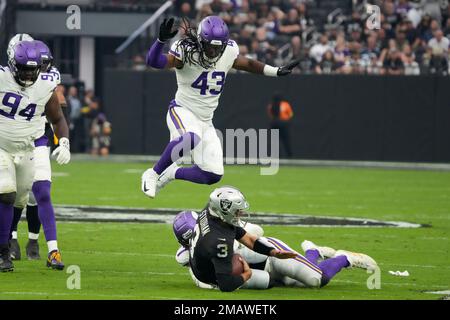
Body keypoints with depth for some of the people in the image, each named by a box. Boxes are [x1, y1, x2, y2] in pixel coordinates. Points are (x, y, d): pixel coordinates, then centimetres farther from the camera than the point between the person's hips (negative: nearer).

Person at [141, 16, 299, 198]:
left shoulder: (229, 52, -2)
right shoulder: (186, 51, -18)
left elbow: (247, 64, 19)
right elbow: (154, 62, -31)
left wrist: (277, 71, 15)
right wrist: (161, 40, -50)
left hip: (206, 120, 6)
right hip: (183, 111, -6)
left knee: (212, 175, -2)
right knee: (191, 138, -41)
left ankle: (170, 174, 23)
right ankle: (153, 174, -24)